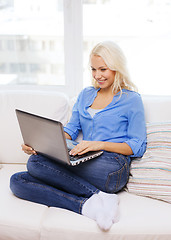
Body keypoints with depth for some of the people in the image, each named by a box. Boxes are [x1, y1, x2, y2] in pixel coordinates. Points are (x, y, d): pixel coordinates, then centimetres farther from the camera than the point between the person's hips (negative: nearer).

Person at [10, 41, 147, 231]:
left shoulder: (132, 99, 4)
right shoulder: (85, 95, 21)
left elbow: (138, 147, -1)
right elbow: (71, 129, 14)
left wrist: (100, 144, -16)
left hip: (113, 167, -7)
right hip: (84, 165, 7)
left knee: (36, 163, -25)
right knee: (17, 181, -15)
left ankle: (93, 201, -25)